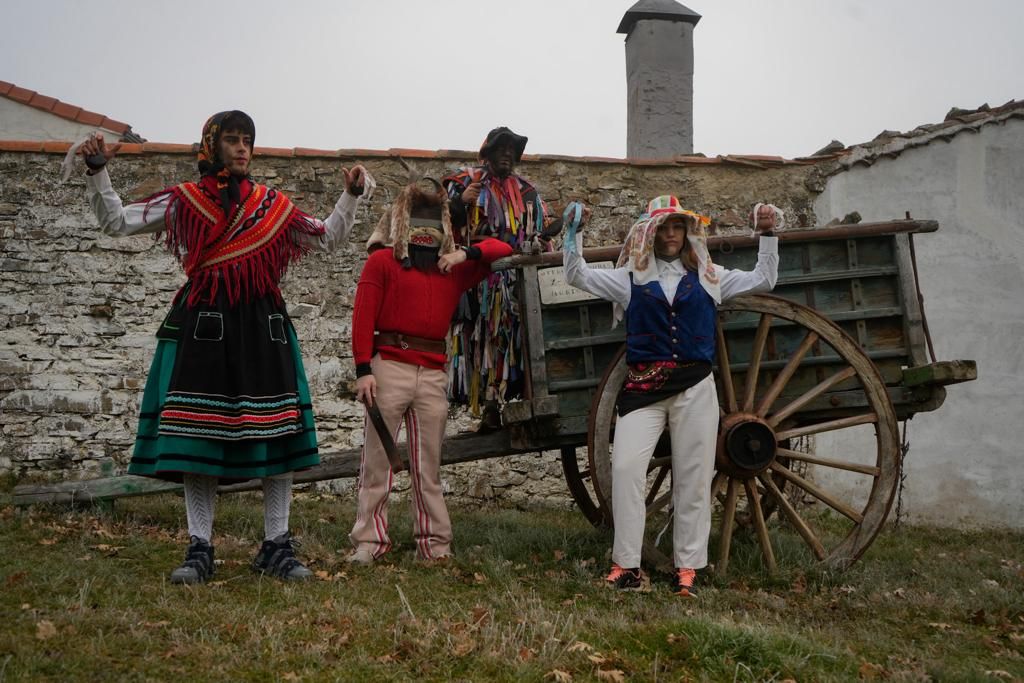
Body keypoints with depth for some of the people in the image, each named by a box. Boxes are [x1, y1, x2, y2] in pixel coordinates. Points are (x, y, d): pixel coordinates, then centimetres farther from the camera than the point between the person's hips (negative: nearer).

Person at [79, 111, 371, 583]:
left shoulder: (272, 205, 13)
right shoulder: (184, 201, 9)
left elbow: (328, 239, 20)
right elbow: (115, 222, 9)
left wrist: (351, 195, 9)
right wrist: (97, 171, -3)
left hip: (262, 325, 1)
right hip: (204, 324, -1)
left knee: (276, 433, -3)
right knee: (197, 434, -3)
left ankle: (277, 546, 6)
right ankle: (200, 549, 5)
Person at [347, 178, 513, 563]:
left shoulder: (454, 267, 16)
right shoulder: (383, 260, 5)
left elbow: (502, 250, 17)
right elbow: (363, 317, -3)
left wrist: (466, 252, -1)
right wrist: (364, 370, -12)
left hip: (433, 374, 4)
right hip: (389, 367, -3)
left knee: (428, 466, 8)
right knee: (377, 459, 0)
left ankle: (434, 543, 13)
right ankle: (369, 540, 5)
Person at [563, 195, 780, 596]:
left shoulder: (707, 277, 15)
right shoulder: (631, 278, 11)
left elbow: (763, 280, 18)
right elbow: (578, 276, 8)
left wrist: (767, 235, 10)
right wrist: (573, 232, -1)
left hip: (695, 387, 1)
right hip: (644, 386, -1)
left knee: (693, 477, 1)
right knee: (625, 466, -15)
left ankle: (687, 569, 8)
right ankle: (626, 564, -9)